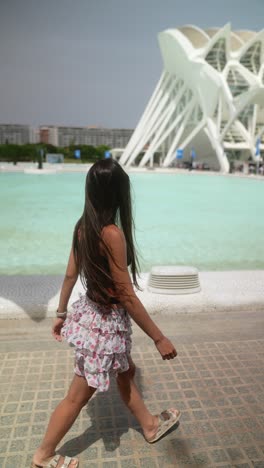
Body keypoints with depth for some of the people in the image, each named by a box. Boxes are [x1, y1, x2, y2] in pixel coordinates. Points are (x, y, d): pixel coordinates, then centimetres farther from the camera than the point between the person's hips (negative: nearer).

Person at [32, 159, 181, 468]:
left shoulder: (83, 226, -4)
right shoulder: (112, 234, -28)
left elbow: (70, 274, 5)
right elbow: (126, 296, -25)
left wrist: (61, 313, 19)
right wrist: (159, 338, -16)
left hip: (89, 313, 8)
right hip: (106, 322, -8)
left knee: (125, 371, 27)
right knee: (78, 396, 13)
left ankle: (150, 426, 50)